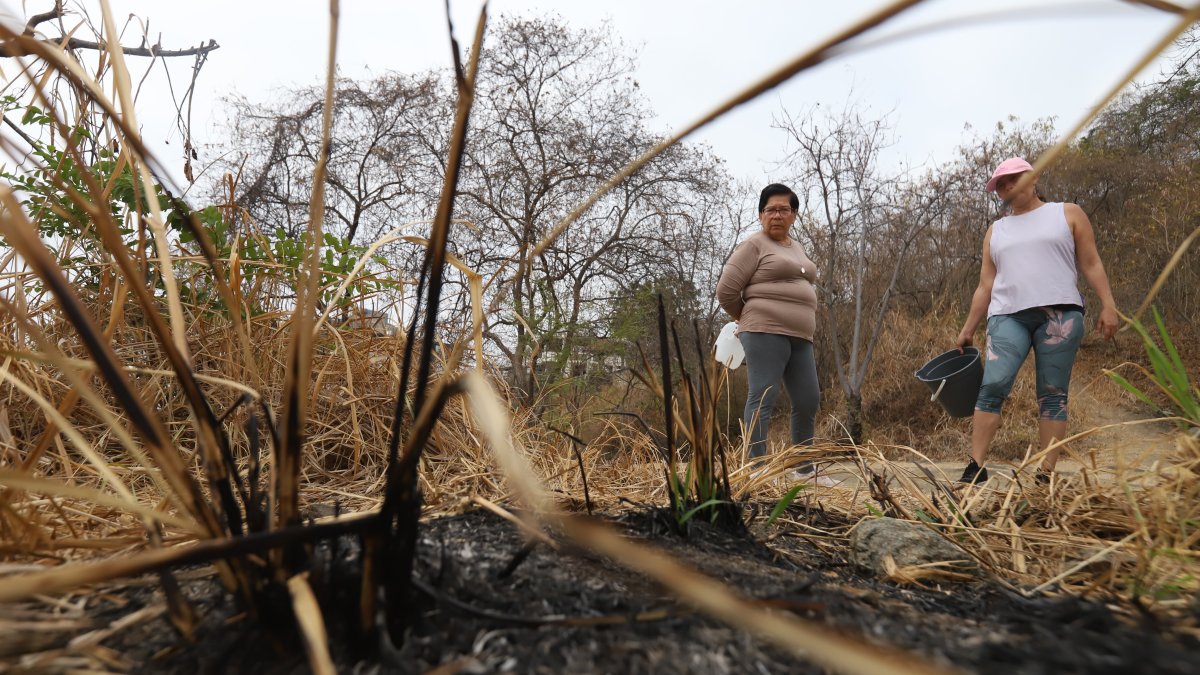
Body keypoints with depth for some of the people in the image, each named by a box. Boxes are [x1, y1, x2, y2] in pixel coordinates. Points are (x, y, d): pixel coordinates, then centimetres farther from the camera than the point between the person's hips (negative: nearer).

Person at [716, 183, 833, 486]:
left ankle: (804, 469, 24)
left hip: (800, 337, 8)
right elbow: (726, 291, -7)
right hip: (766, 333, -8)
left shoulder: (796, 247, 22)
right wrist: (750, 320, 8)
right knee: (763, 398, -11)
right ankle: (757, 469, -7)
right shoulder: (754, 245, -2)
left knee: (808, 401, 11)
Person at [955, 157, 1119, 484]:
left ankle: (1046, 473, 0)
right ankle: (976, 466, -14)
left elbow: (1091, 264, 9)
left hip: (1059, 313, -1)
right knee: (993, 385, -14)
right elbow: (986, 285, 19)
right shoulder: (995, 231, 21)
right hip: (1008, 316, 2)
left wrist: (1108, 305, -3)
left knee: (1053, 393, -2)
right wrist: (968, 328, 13)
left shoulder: (1068, 214, 14)